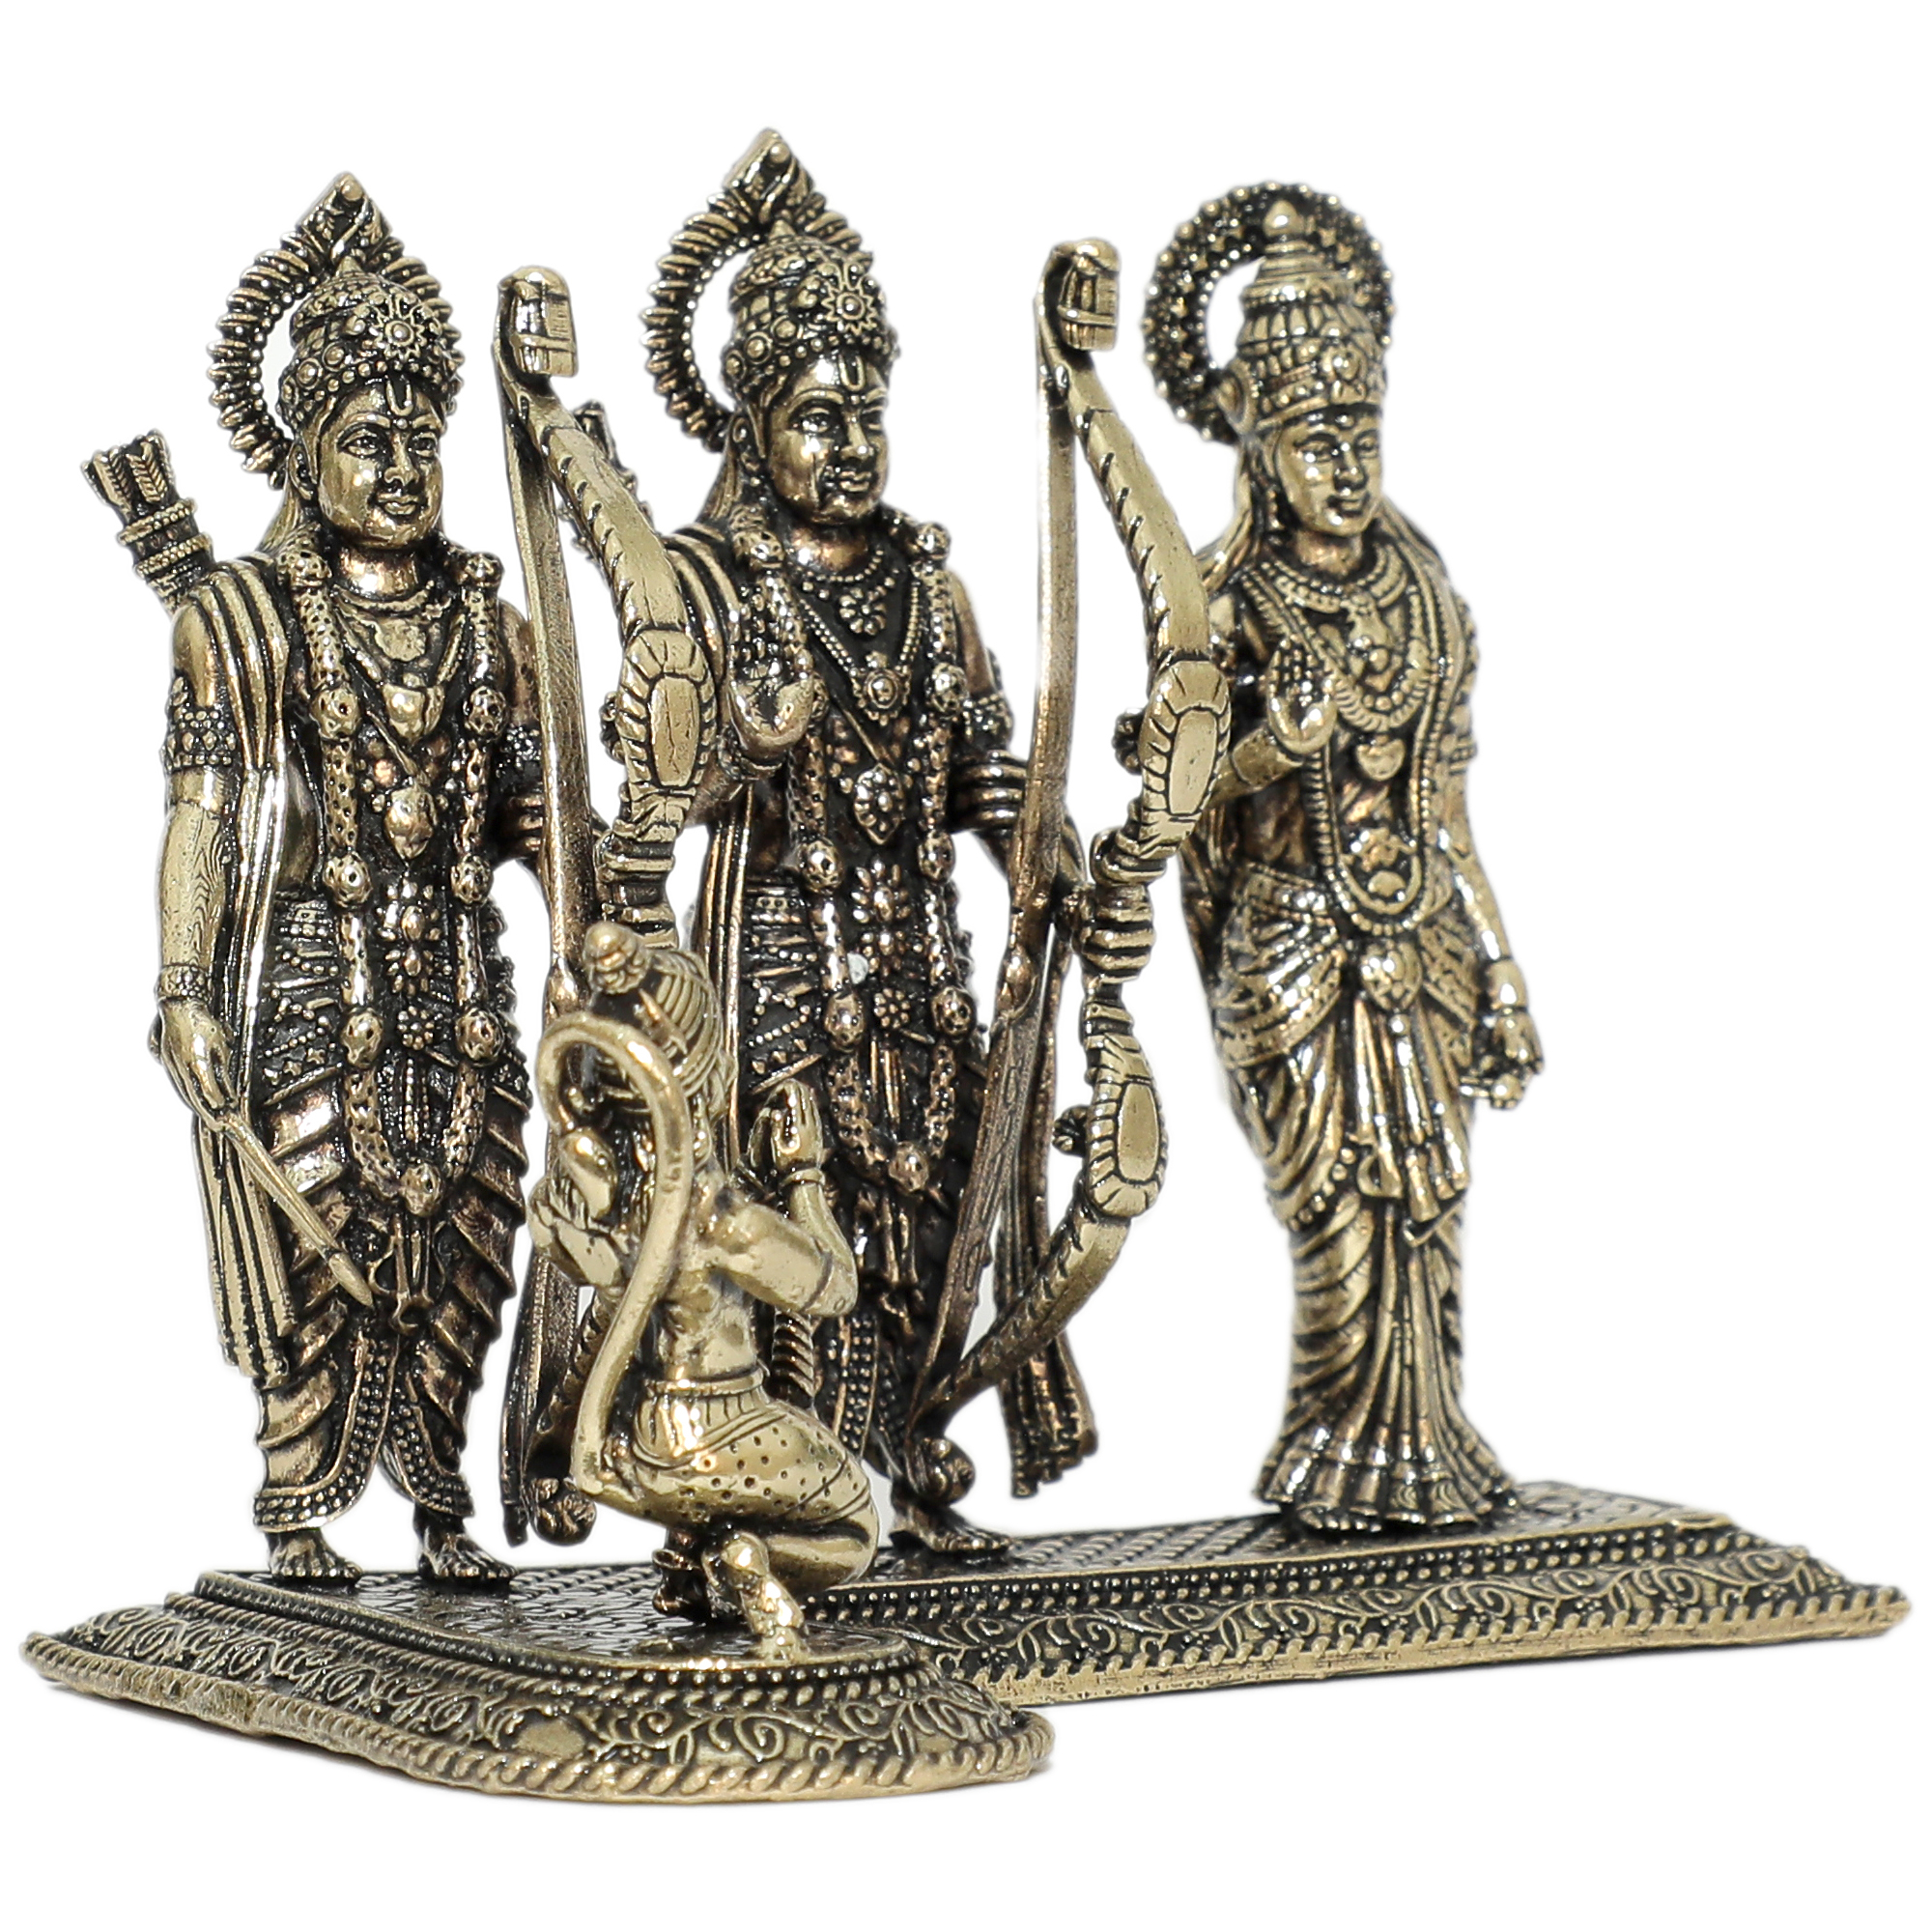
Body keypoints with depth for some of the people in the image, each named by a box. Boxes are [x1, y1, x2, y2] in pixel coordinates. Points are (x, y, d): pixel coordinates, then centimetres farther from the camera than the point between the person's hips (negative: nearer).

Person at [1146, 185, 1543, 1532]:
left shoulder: (1413, 577, 7)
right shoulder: (1228, 601, -7)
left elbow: (1447, 799, 11)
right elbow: (1195, 808, -9)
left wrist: (1498, 972, 10)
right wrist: (1280, 733, -26)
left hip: (1425, 942, 5)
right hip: (1298, 948, -4)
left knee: (1427, 1204, 6)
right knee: (1348, 1207, -2)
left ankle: (1423, 1448, 17)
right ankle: (1347, 1455, 12)